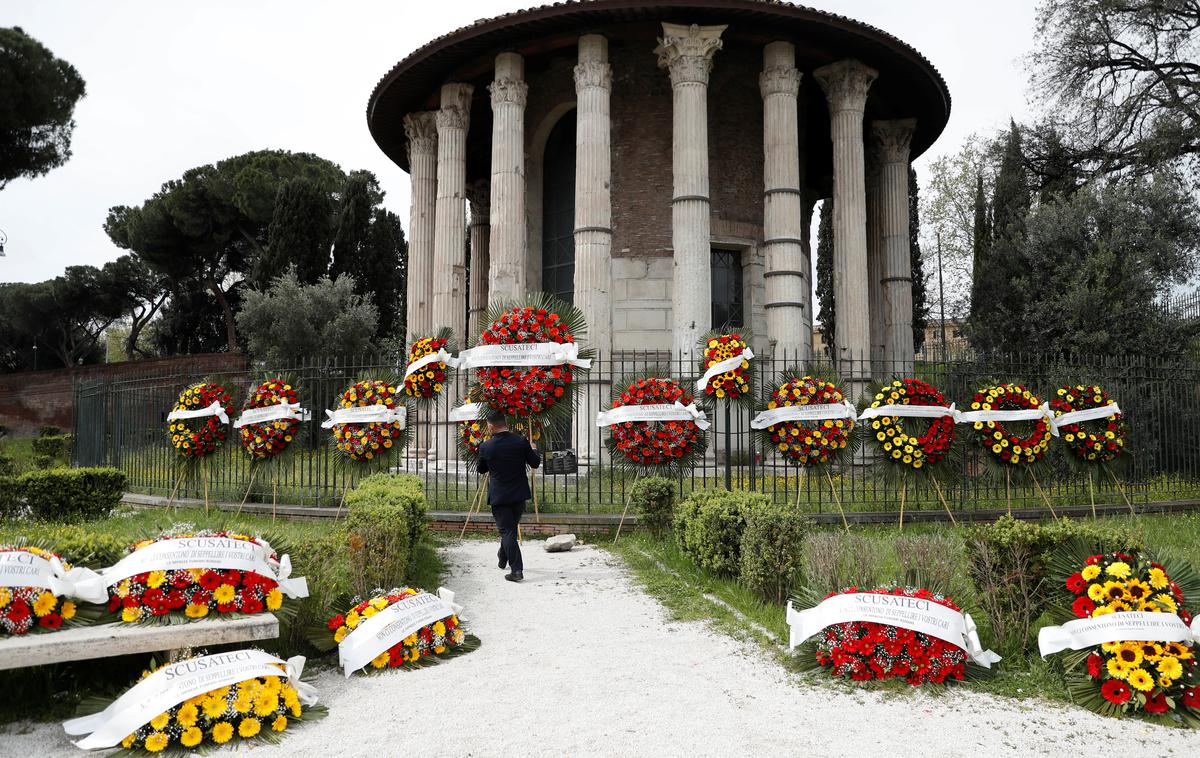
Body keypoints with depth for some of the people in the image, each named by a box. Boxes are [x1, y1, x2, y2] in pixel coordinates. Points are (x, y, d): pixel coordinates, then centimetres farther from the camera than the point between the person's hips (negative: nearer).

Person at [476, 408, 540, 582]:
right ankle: (503, 558, 41)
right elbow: (535, 463, 2)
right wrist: (534, 451, 21)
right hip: (519, 495, 3)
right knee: (511, 527, 21)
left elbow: (481, 470, 7)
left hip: (499, 497, -3)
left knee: (507, 531, -1)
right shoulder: (521, 442, -9)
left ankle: (516, 569, -7)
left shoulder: (486, 447, -10)